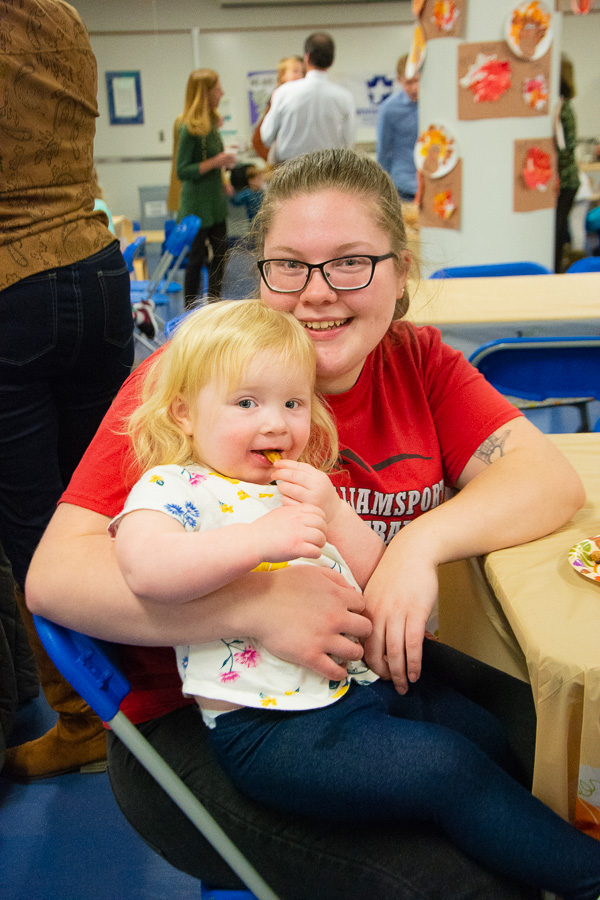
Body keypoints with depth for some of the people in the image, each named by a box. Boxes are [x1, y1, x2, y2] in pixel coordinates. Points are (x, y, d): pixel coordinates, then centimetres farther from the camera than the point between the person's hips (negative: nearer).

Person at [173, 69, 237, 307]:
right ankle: (190, 309, 14)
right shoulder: (189, 128, -17)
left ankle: (215, 302, 26)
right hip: (197, 204, -8)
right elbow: (182, 172, -19)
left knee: (220, 252, 13)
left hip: (215, 201, 8)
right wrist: (215, 162, -23)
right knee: (197, 256, 1)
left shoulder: (211, 123, 7)